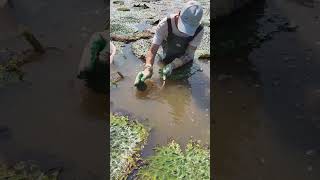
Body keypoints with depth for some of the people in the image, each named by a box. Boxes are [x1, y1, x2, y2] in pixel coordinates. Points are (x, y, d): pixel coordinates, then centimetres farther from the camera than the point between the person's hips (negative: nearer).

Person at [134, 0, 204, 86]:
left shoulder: (199, 31, -29)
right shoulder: (165, 24, -35)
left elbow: (188, 55, -26)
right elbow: (152, 50, -35)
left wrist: (172, 66, -44)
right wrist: (148, 68, -54)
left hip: (184, 60, 1)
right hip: (166, 57, -1)